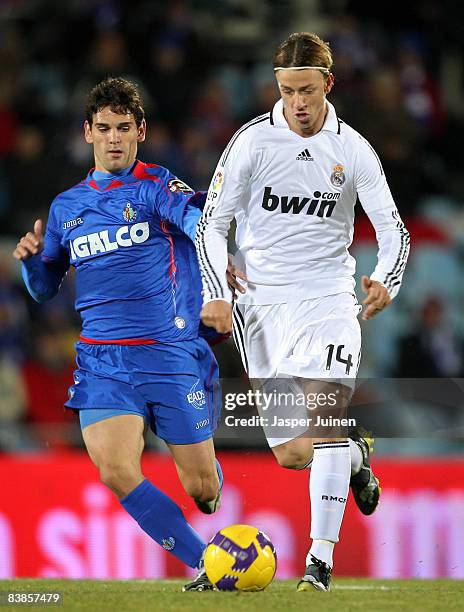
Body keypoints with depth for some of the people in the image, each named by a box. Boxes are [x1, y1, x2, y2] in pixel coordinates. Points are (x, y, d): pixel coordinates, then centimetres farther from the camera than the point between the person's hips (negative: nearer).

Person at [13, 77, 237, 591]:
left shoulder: (155, 187, 0)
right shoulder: (66, 207, 14)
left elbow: (199, 221, -22)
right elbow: (44, 290, 24)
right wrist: (30, 258, 1)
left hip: (172, 352, -3)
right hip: (103, 362, 3)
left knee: (202, 489, 0)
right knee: (116, 471, -20)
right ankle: (205, 565, -4)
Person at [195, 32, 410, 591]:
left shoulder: (352, 149, 1)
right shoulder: (253, 141, -3)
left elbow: (391, 226, 2)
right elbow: (212, 224, -1)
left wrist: (386, 279, -19)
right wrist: (216, 294, -15)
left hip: (329, 300, -1)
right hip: (263, 306, 1)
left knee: (325, 416, -20)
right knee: (290, 454, 0)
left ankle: (321, 557, -17)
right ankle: (356, 456, 35)